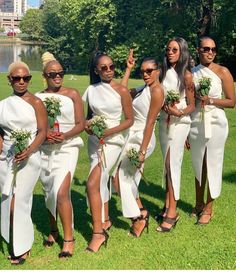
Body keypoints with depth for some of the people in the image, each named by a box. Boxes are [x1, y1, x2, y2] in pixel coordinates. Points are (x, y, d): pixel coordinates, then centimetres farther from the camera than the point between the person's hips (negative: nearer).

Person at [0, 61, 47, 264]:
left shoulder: (35, 102, -3)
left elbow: (43, 131, -9)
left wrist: (29, 151, -23)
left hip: (29, 158, -5)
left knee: (18, 202, -6)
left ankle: (21, 248, 10)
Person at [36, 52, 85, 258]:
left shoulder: (72, 94, -2)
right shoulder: (38, 97, 4)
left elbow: (81, 123, -2)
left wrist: (65, 135, -18)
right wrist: (44, 135, -14)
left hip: (67, 148, -3)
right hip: (45, 150, 4)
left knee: (61, 192, -15)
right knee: (49, 192, 13)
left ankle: (69, 238, -3)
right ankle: (53, 231, 33)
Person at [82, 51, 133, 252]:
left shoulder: (121, 91, -8)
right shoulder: (91, 90, 4)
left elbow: (129, 120, -4)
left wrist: (109, 131, -17)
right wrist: (87, 125, -7)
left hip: (112, 141, -5)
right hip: (94, 140, 5)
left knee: (92, 184, -16)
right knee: (100, 182, 16)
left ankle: (98, 233, -8)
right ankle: (105, 220, 34)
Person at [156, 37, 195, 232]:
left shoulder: (186, 75, -7)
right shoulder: (164, 72, 9)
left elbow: (192, 106, -6)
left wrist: (179, 113, -23)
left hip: (180, 122, -6)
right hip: (164, 121, 6)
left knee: (173, 165, -8)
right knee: (167, 165, 9)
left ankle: (172, 213, -5)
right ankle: (167, 206, 17)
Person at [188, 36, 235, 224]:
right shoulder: (191, 73, 5)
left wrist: (210, 100, -16)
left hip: (215, 123, -3)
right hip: (196, 123, 4)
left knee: (213, 165, 2)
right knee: (198, 165, 12)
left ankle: (208, 208, 14)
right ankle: (199, 204, 27)